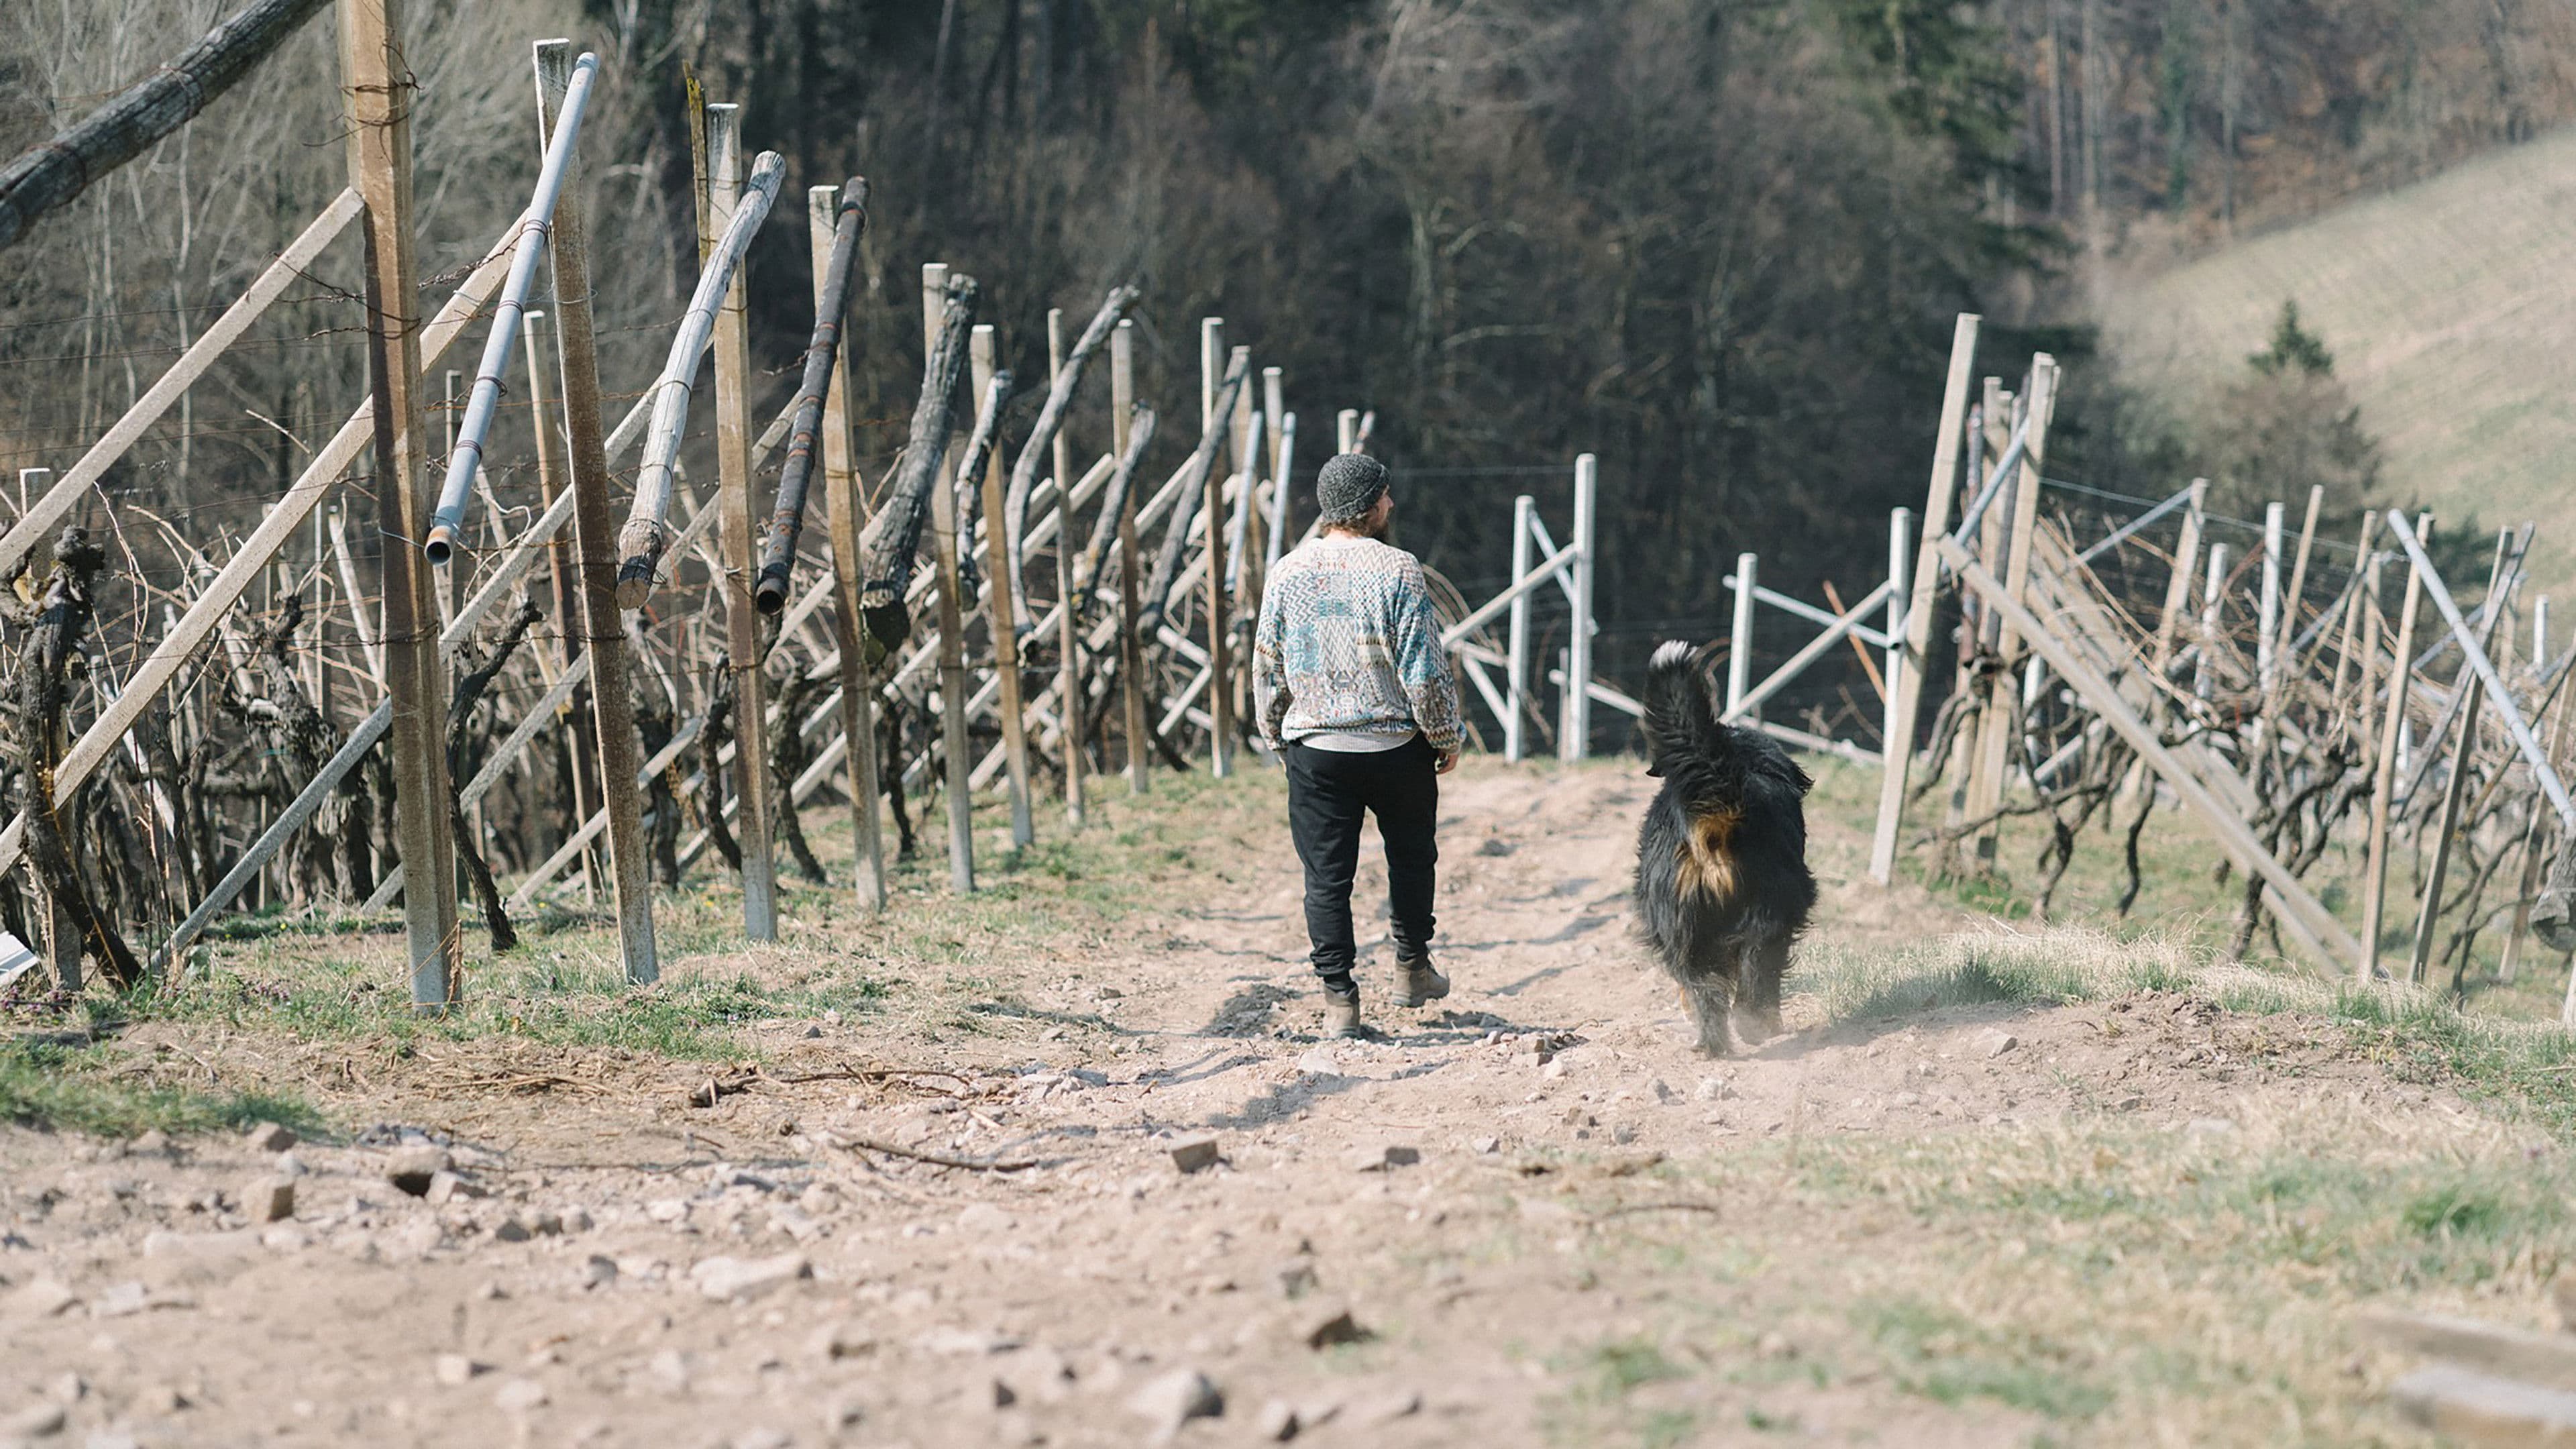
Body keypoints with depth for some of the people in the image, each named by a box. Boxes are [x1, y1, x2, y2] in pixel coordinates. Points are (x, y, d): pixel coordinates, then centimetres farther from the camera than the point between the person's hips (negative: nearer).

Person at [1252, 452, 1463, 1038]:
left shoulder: (1287, 574, 0)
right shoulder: (1397, 570, -11)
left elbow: (1267, 669, 6)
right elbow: (1425, 669, -12)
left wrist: (1278, 739, 19)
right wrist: (1445, 736, 1)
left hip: (1314, 748, 2)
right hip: (1395, 744, -2)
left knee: (1326, 874, 5)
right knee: (1411, 857, 20)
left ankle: (1339, 998, 2)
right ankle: (1412, 967, 30)